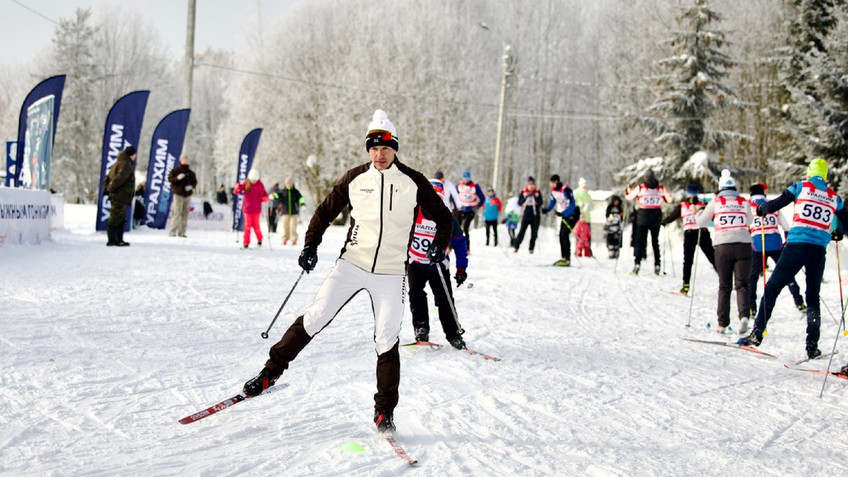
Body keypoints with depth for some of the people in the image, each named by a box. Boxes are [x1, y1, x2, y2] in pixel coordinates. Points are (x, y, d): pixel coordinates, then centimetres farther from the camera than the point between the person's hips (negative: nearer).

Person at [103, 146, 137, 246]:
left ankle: (119, 239, 20)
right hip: (120, 196, -10)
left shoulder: (118, 163, 21)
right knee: (115, 218, -9)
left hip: (116, 196, 10)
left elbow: (108, 177, 22)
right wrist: (111, 189, -16)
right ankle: (112, 240, -8)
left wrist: (107, 188, 12)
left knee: (121, 219, 15)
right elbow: (119, 178, -24)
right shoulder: (126, 165, -11)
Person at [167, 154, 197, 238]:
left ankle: (181, 232, 7)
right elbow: (170, 179, -5)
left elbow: (195, 181, 17)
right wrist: (177, 178, -22)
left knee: (185, 214, 2)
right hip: (178, 194, -5)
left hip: (188, 195, 5)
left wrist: (192, 186, -4)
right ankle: (172, 232, -9)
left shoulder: (191, 172, 14)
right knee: (177, 213, -11)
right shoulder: (175, 170, 1)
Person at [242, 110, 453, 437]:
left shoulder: (413, 182, -2)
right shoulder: (355, 179, 1)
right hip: (351, 264, 1)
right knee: (315, 318, -4)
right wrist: (310, 246, 2)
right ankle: (272, 370, 12)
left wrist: (440, 245, -9)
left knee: (387, 340, -4)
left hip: (390, 274, -1)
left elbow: (443, 217, 7)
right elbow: (325, 212, 12)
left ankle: (385, 411, 9)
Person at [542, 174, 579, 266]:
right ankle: (563, 257, 16)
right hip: (565, 214, 9)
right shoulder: (553, 190, -1)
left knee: (564, 234, -17)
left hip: (573, 213, -9)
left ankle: (567, 259, -16)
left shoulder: (565, 190, -26)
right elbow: (552, 201, 13)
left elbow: (572, 205, -29)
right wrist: (547, 209, -6)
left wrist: (563, 213, -38)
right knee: (561, 235, 6)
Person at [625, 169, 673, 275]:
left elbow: (629, 197, 5)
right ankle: (657, 265, 8)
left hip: (643, 217, -2)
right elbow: (669, 199, 7)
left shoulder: (640, 188, -4)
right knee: (655, 242, 11)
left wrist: (628, 190, 27)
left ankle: (637, 264, -10)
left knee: (640, 241, 2)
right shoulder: (661, 188, 0)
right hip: (656, 217, 2)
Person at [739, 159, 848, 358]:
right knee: (813, 297, 13)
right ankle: (812, 345, 7)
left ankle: (757, 333, -1)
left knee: (772, 288, 4)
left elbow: (776, 204, -3)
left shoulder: (801, 187, 3)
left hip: (797, 245, -3)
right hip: (819, 250, 3)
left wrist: (761, 209, 17)